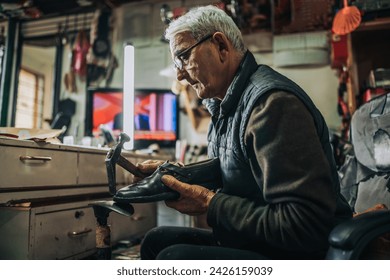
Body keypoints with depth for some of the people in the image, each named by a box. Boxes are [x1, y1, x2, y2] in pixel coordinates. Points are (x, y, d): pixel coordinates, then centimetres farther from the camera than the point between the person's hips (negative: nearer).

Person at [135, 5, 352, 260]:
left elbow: (306, 227, -28)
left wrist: (209, 203, -21)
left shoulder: (272, 101, -23)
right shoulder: (225, 107, 8)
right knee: (157, 239, 12)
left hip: (297, 253, -9)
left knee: (173, 256, -28)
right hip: (246, 240, 9)